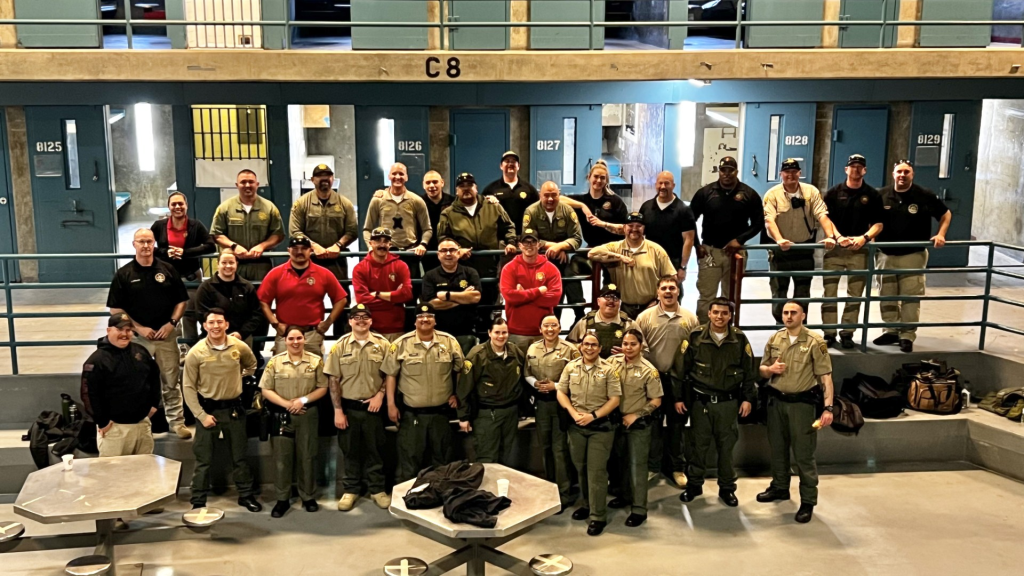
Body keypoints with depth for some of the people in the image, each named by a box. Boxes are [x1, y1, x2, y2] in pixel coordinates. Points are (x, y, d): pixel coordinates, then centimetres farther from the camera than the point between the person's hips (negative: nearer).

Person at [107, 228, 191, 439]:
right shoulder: (124, 274, 0)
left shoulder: (167, 270, 4)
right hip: (137, 336, -1)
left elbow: (181, 300, 7)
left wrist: (172, 323, -7)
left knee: (170, 382, 6)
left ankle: (176, 421, 14)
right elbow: (115, 309, 0)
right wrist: (139, 328, -9)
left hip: (166, 335, 1)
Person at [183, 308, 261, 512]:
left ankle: (246, 495, 28)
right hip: (207, 409, -2)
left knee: (239, 456, 14)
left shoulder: (240, 347, -6)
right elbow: (189, 388, -9)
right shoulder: (196, 353, -13)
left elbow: (252, 366, 17)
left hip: (234, 408, 2)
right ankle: (198, 502, 18)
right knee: (204, 459, 6)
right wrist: (201, 415, -13)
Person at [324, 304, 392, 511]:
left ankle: (377, 489, 20)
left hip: (373, 407, 0)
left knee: (375, 450, 8)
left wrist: (380, 394, -10)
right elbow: (333, 380, -2)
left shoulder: (383, 345, 0)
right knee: (350, 451, 9)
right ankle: (350, 490, 21)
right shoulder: (340, 346, 0)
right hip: (348, 407, 0)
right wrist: (338, 410, -6)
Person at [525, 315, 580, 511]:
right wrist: (535, 383, -8)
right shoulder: (532, 349, 6)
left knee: (560, 448, -3)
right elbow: (527, 373, 13)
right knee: (545, 447, 15)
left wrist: (556, 386, -18)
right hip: (541, 403, 5)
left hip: (561, 403, -5)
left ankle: (564, 494, 5)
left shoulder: (570, 349, -8)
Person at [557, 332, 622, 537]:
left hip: (601, 426, -4)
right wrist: (574, 413, -10)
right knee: (580, 468, 13)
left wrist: (593, 416, -16)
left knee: (596, 471, -4)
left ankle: (598, 516, 1)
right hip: (576, 425, 4)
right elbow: (561, 392, 5)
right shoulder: (571, 367, 4)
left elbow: (615, 399, -9)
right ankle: (588, 504, 31)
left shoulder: (609, 369, -6)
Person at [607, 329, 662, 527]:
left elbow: (656, 401, -10)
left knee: (637, 465, -1)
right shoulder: (613, 362, -3)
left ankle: (639, 509, 4)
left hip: (638, 424, -5)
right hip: (617, 421, 5)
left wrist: (635, 416, -16)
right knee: (621, 461, 18)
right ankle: (625, 495, 36)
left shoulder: (648, 370, -14)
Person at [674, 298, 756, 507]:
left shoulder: (740, 339, -1)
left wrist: (748, 398, 2)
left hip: (729, 402, 1)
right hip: (700, 401, -1)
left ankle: (727, 487, 23)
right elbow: (680, 369, -2)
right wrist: (678, 397, -2)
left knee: (726, 446, 8)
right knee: (699, 444, 8)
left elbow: (749, 372, 6)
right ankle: (694, 484, 23)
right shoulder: (695, 338, -6)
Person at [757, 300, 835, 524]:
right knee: (777, 448, 17)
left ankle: (808, 501, 9)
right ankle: (780, 487, 35)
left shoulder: (815, 342, -12)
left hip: (802, 402, -5)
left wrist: (828, 407, -19)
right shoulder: (774, 339, 3)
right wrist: (770, 369, -13)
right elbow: (762, 369, 12)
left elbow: (825, 376, -13)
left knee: (804, 453, 0)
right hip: (776, 400, 5)